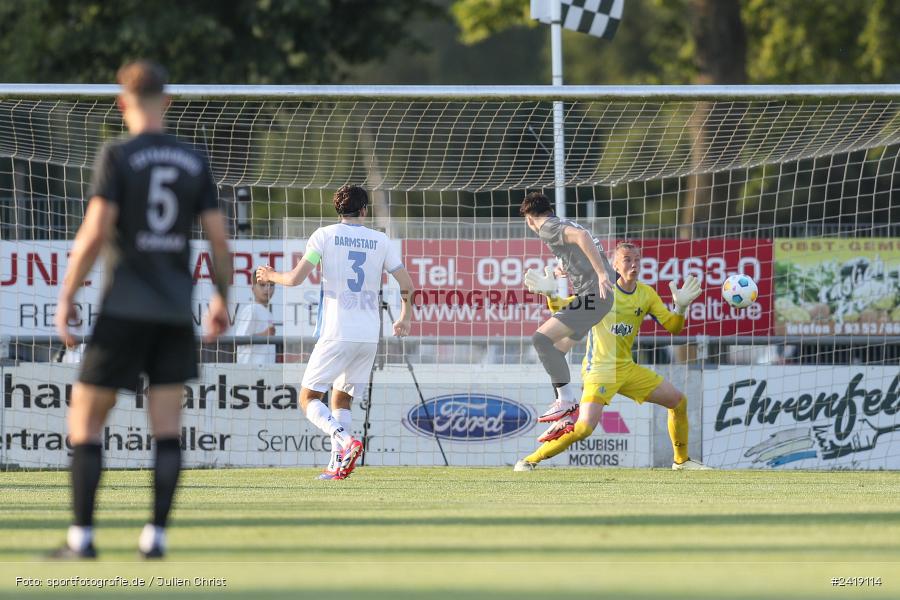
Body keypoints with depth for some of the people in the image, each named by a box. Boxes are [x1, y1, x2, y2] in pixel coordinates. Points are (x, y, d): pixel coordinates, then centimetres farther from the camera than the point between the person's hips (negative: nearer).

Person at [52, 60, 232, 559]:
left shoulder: (116, 157, -6)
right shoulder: (194, 162, 6)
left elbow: (94, 233, -14)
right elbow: (219, 239, 5)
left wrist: (66, 297, -6)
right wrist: (222, 298, 18)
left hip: (124, 310, -4)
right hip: (176, 312, 4)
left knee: (85, 420, 5)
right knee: (167, 426, 4)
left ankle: (82, 536, 0)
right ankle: (156, 534, -2)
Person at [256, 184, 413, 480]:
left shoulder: (324, 235, -1)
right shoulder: (381, 240, 9)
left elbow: (296, 277, -7)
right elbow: (406, 284, 11)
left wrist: (271, 275, 14)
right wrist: (405, 317, 29)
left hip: (337, 334, -4)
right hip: (370, 335, 4)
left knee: (309, 399, 1)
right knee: (341, 398, 18)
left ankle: (345, 440, -24)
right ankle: (337, 464, 8)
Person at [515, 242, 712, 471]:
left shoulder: (646, 294, 4)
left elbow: (672, 327, 4)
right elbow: (562, 309, -5)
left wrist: (681, 307, -15)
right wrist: (551, 295, -25)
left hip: (627, 368, 6)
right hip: (599, 368, -6)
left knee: (679, 401, 8)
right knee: (584, 428, -24)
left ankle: (681, 460, 27)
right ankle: (529, 461, -11)